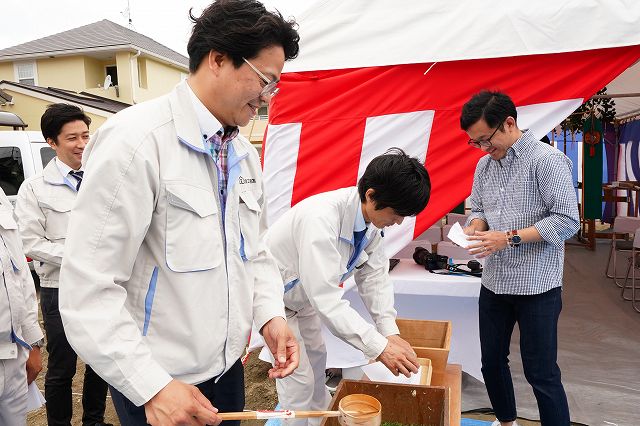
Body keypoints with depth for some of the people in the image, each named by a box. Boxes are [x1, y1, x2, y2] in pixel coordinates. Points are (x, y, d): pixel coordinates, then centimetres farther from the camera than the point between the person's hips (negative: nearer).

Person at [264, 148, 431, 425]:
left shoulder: (371, 218, -13)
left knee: (316, 358, 24)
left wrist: (391, 333, -15)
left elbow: (374, 276, -7)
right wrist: (379, 347, -39)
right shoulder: (321, 217, -40)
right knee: (299, 378, -4)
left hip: (304, 297, 9)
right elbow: (325, 298, -41)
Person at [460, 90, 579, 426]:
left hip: (536, 286, -7)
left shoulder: (547, 160, -13)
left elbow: (567, 220, -16)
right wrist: (474, 227, -5)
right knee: (492, 363, 17)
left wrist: (509, 238, -22)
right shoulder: (485, 164, 8)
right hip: (494, 282, 7)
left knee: (541, 373, 2)